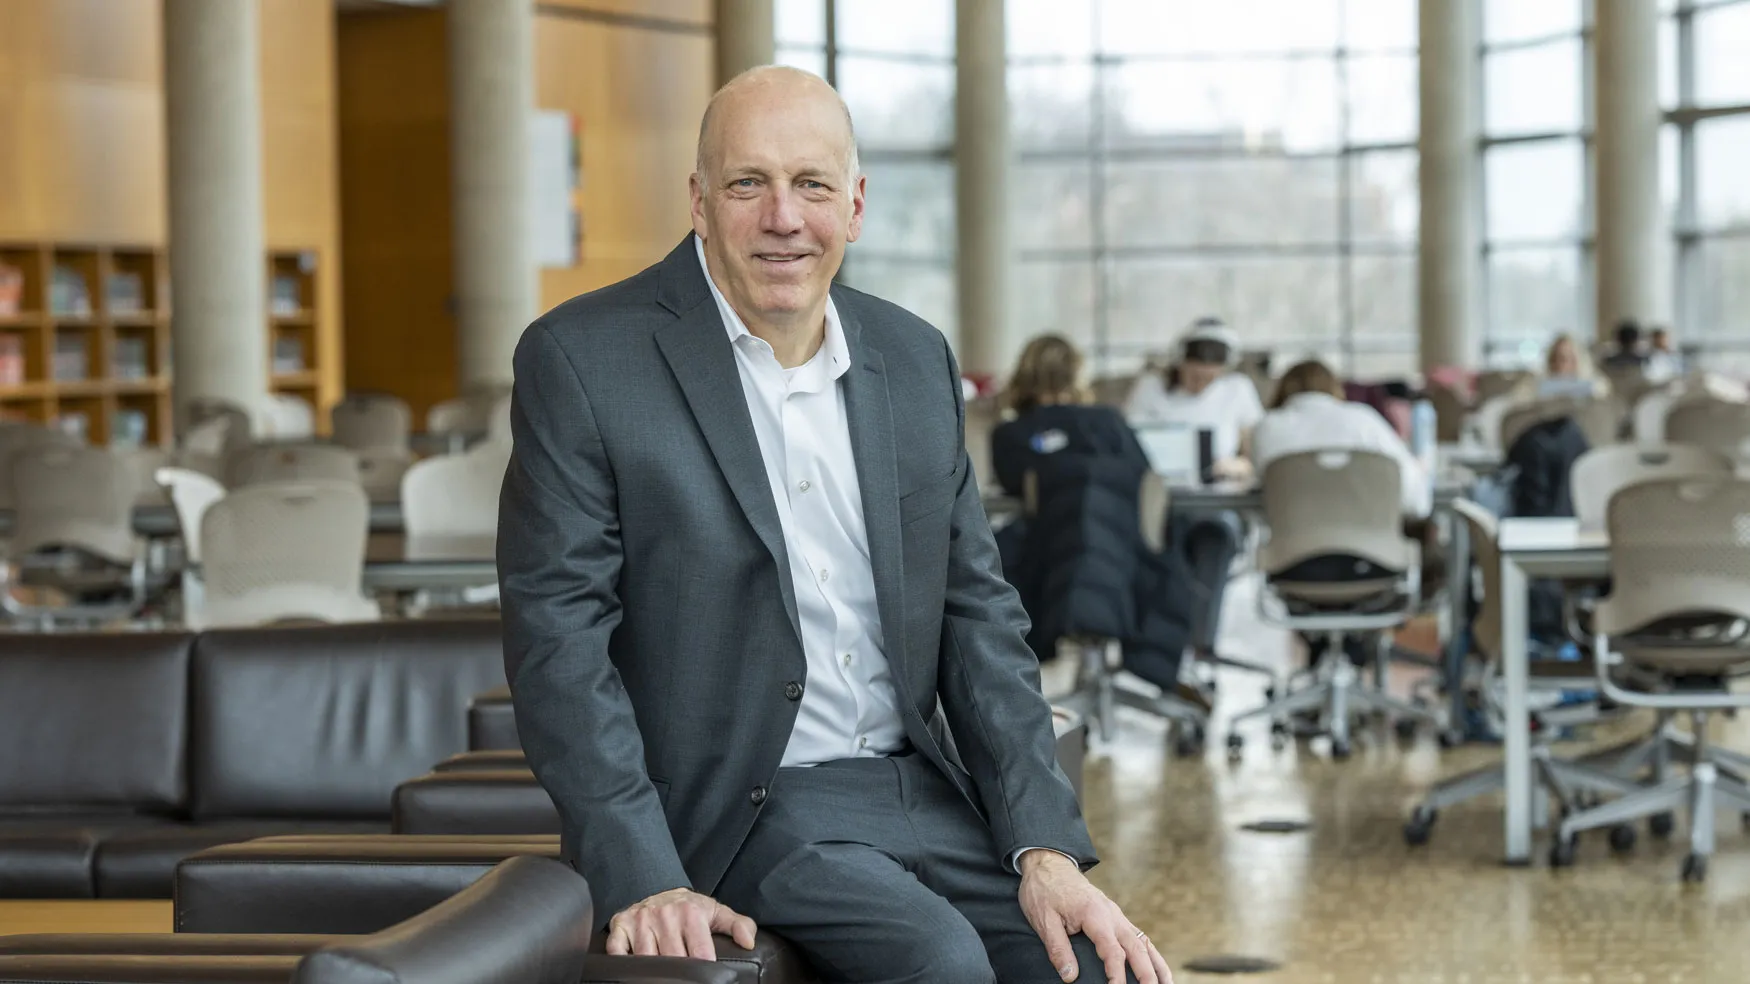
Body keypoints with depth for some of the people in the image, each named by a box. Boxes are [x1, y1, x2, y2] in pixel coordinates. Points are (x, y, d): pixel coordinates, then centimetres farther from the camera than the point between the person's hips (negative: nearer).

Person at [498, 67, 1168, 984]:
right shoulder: (583, 360, -7)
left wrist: (1046, 851, -2)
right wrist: (642, 879, -20)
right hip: (733, 810, -5)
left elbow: (977, 613, 10)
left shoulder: (916, 360, 9)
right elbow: (557, 635, -11)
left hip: (919, 794, 5)